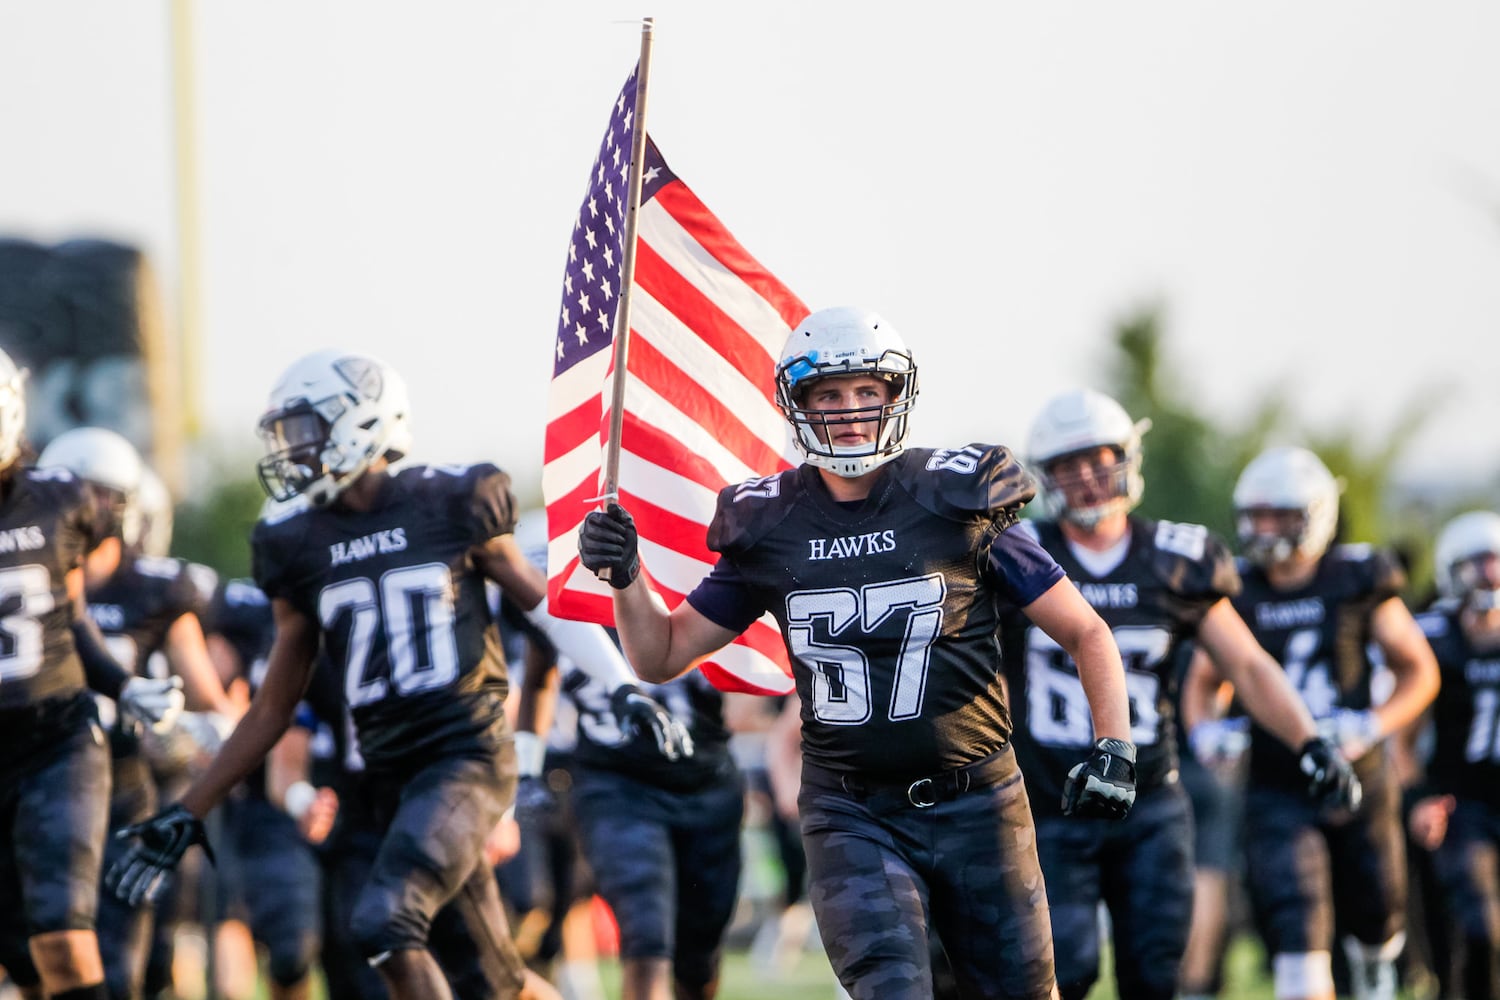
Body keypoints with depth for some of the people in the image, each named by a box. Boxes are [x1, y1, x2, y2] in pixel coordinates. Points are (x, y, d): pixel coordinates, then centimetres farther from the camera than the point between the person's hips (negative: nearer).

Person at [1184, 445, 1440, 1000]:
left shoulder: (1359, 583, -5)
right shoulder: (1236, 593, -2)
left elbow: (1418, 672, 2)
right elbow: (1205, 681, 12)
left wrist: (1373, 726, -14)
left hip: (1357, 782, 1)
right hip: (1278, 792, -1)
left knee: (1375, 921, 18)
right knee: (1298, 933, -16)